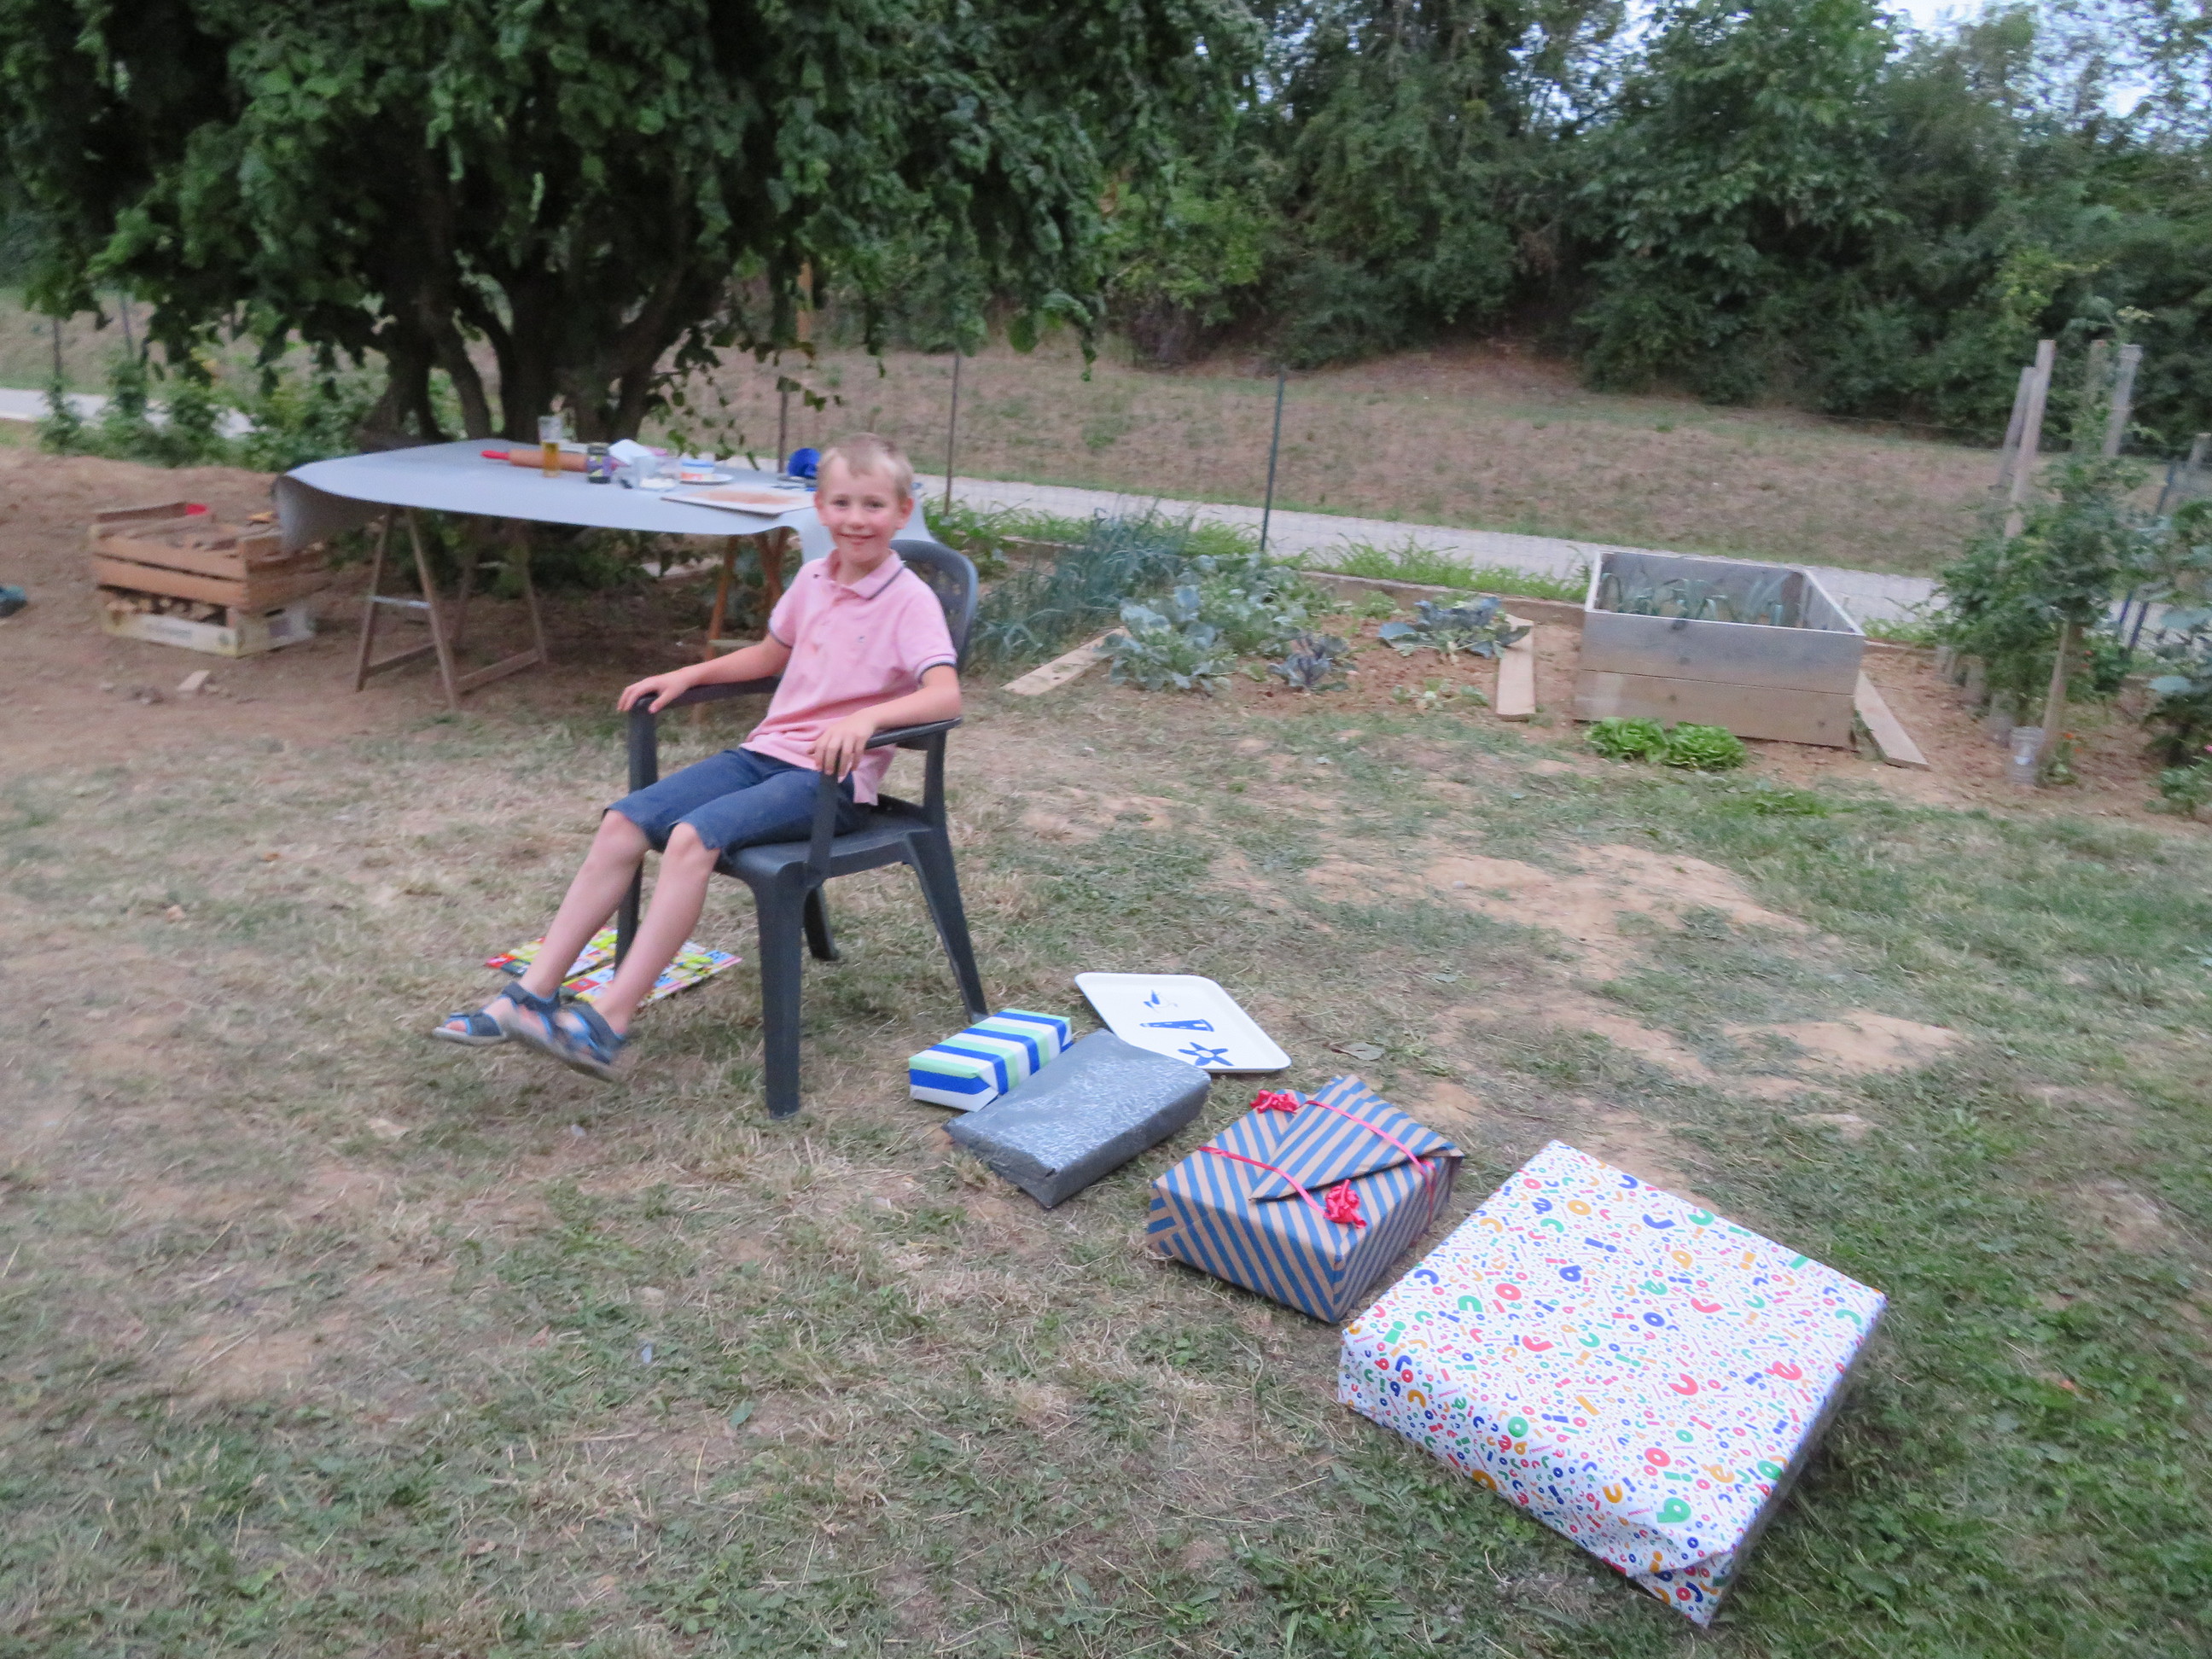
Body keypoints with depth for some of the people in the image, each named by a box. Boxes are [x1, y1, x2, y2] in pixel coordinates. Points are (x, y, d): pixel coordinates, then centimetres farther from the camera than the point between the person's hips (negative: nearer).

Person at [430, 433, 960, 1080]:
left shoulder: (910, 600, -10)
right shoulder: (812, 579, 11)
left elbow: (946, 694, -25)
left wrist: (866, 716, -40)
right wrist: (688, 675, 16)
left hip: (834, 780, -7)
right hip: (767, 751, 7)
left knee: (694, 834, -30)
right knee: (623, 823, -9)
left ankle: (608, 1021, -27)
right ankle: (533, 993, -6)